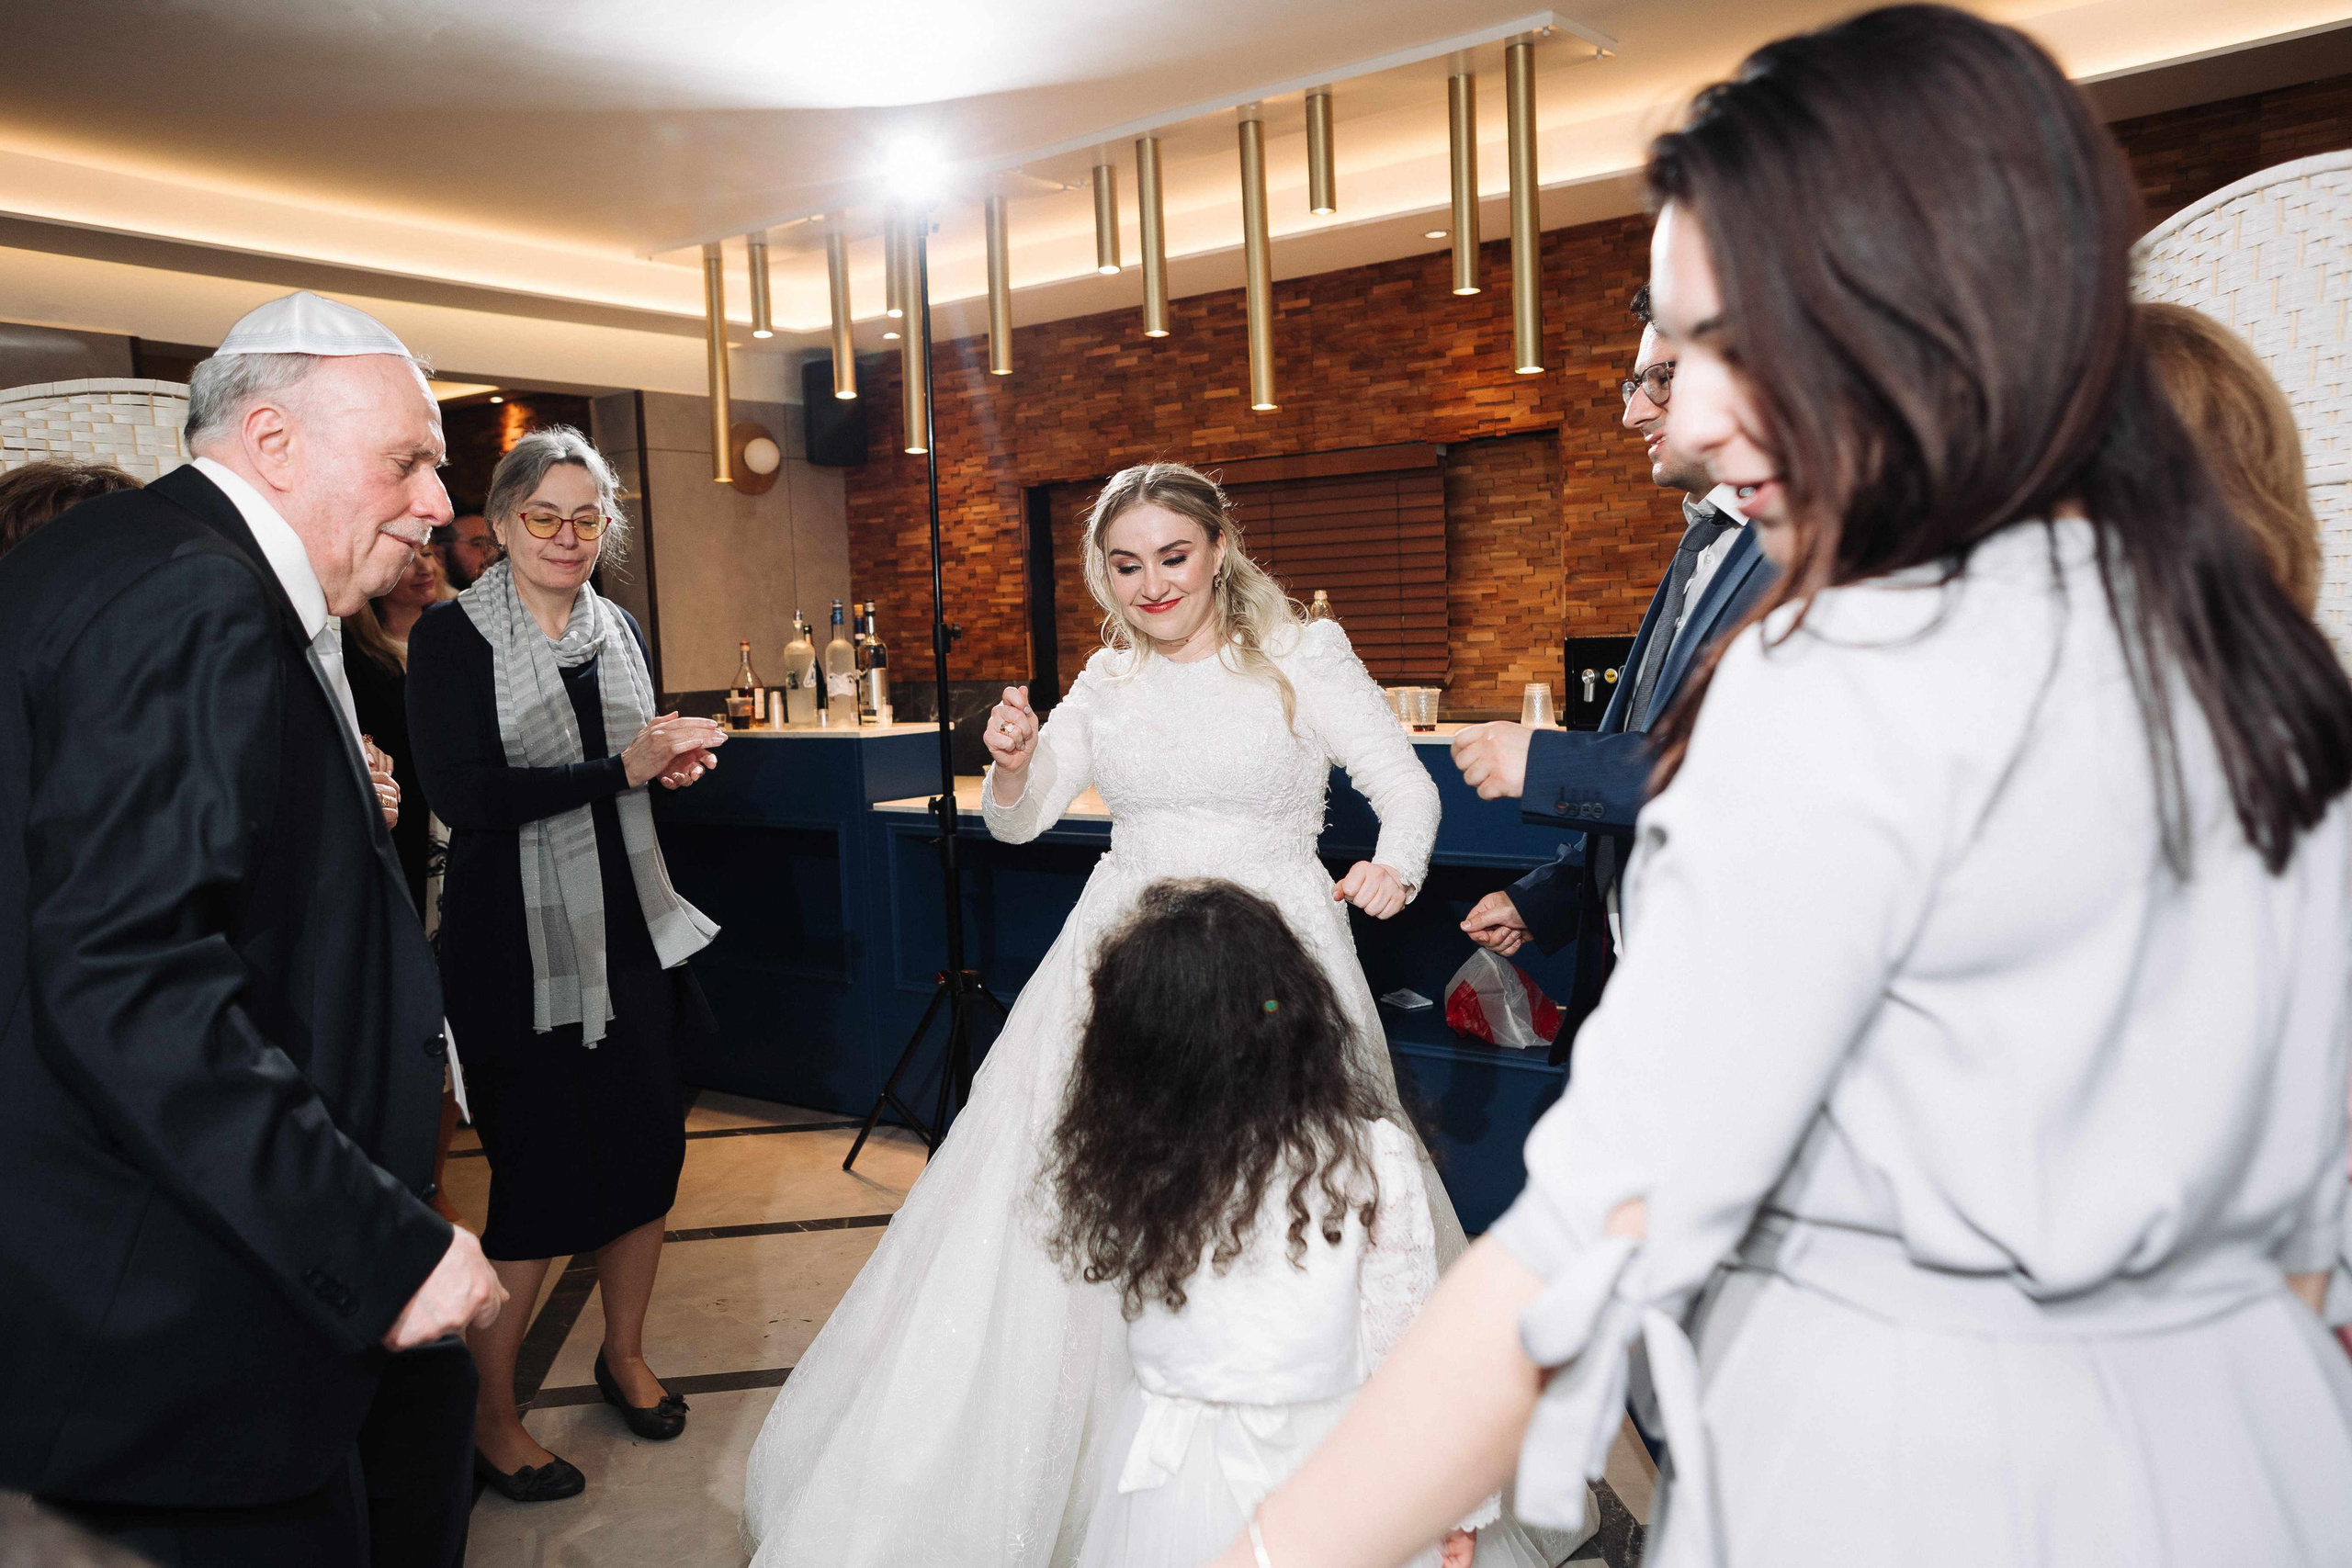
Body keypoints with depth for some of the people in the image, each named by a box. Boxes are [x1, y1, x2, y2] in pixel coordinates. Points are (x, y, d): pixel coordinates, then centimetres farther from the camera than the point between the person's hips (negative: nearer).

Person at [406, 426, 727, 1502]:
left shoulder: (617, 629, 10)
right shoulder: (451, 637, -9)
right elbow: (460, 792, -19)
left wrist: (674, 760, 0)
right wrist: (621, 770, -21)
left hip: (627, 929, 6)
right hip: (518, 942, -6)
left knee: (649, 1147, 12)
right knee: (539, 1172, 1)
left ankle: (624, 1354, 36)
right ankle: (490, 1415, 23)